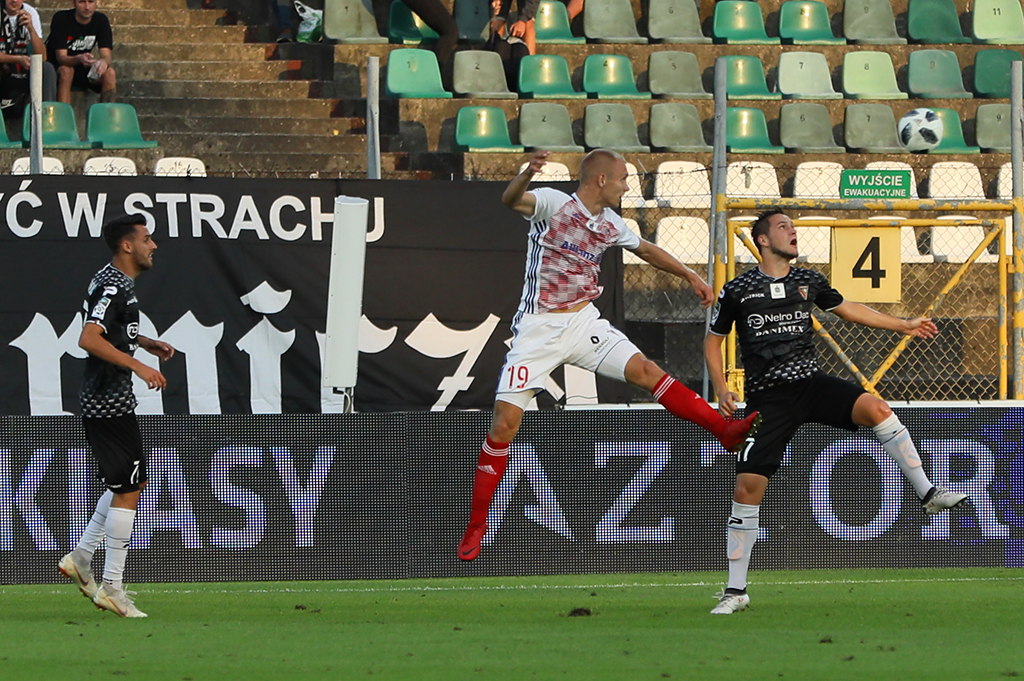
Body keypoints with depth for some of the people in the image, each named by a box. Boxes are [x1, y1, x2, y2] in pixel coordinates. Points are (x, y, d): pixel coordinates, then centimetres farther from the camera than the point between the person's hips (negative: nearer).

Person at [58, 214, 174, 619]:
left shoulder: (116, 282, 15)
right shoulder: (113, 287, -18)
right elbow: (89, 339, -30)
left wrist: (144, 342, 24)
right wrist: (137, 366, -31)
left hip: (103, 401, 11)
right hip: (110, 403, -11)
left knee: (129, 484, 19)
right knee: (126, 490, -7)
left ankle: (80, 558, 22)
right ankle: (111, 586, -5)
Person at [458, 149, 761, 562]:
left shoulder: (610, 225, 7)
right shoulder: (552, 205, -13)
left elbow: (646, 250, 26)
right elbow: (511, 200, -34)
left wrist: (689, 276, 30)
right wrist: (526, 175, -56)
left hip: (583, 322, 5)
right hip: (538, 329, -5)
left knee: (643, 370, -12)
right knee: (505, 423, -8)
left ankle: (726, 430, -7)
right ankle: (476, 527, -1)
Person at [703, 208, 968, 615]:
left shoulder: (808, 282, 8)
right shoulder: (738, 290, -1)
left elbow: (846, 309, 23)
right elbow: (713, 341, 9)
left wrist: (905, 326, 25)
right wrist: (722, 391, -4)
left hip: (810, 383, 2)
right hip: (767, 398, -2)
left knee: (875, 409, -25)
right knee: (747, 487, -10)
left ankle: (928, 494, -15)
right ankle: (735, 590, 0)